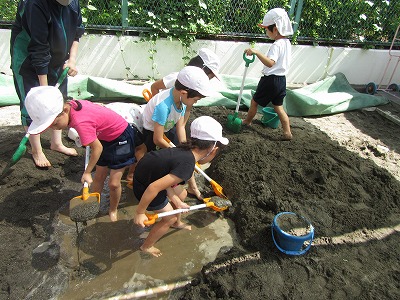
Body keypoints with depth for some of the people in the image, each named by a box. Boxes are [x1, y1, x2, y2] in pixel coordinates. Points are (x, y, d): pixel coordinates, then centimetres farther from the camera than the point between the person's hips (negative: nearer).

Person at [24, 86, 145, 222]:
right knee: (98, 177, 15)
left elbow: (97, 148, -26)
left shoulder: (80, 122, -36)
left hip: (120, 138, -8)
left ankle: (113, 210, 24)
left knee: (114, 183, -2)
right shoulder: (71, 104, -14)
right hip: (105, 137, 8)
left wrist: (87, 173, -13)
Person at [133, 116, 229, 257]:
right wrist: (139, 213, -22)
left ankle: (177, 223, 52)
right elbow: (154, 187, -34)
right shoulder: (187, 165, -32)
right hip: (144, 186, -8)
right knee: (170, 218, 10)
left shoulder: (186, 151, -5)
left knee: (182, 194, 24)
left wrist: (177, 202, 2)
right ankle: (147, 247, 33)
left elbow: (166, 181, 0)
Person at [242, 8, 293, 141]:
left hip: (270, 79, -9)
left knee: (255, 101, 12)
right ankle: (287, 132, 12)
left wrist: (256, 52, -44)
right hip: (281, 79, 9)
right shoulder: (287, 42, 9)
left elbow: (270, 63, -37)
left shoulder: (277, 45, -21)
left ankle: (246, 122, 32)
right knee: (278, 106, 14)